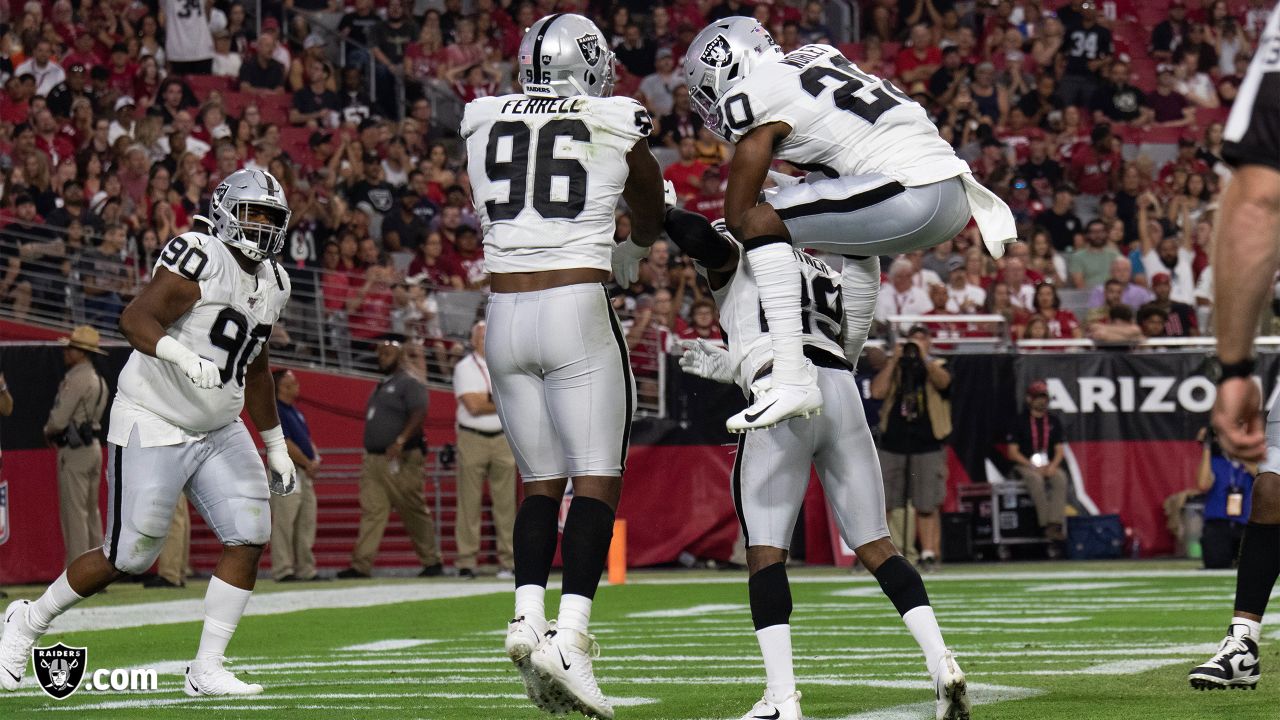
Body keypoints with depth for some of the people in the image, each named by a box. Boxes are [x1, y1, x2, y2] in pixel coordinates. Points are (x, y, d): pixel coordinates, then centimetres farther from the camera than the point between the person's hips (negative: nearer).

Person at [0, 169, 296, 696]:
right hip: (153, 427, -8)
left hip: (218, 431, 8)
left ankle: (206, 670, -1)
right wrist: (183, 357, -47)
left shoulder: (272, 283, 9)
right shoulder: (200, 257, -19)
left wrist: (276, 446, 24)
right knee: (127, 558, -1)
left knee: (250, 538, -8)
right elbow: (135, 319, -30)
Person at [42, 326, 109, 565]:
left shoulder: (76, 379, -16)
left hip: (74, 449, -10)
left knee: (74, 512, -8)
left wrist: (48, 431, 3)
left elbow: (59, 419, -18)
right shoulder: (98, 380, 14)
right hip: (93, 445, 10)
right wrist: (55, 430, 11)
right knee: (91, 511, 14)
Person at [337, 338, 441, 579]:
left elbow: (419, 414, -20)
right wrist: (368, 454, 20)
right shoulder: (381, 387, 22)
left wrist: (401, 441, -32)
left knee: (415, 513, -1)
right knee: (370, 512, -1)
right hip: (373, 459, 8)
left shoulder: (410, 384, -6)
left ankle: (432, 562, 9)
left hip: (400, 460, -8)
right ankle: (361, 566, -7)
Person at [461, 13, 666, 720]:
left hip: (504, 313, 4)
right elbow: (651, 216, 20)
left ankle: (528, 617, -3)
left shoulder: (482, 122, 8)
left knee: (540, 481, 15)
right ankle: (568, 638, -17)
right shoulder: (620, 125, 2)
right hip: (578, 312, -4)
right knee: (598, 482, -2)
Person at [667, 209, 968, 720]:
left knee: (765, 551, -1)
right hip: (843, 395, 5)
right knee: (875, 545, 10)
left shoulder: (736, 258, 14)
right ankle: (941, 663, -5)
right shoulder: (827, 277, 32)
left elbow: (697, 235, -8)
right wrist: (726, 366, 45)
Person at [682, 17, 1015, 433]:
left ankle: (793, 381, -16)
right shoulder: (815, 57, 22)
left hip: (915, 194, -9)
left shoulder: (755, 98, -1)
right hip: (956, 195, 9)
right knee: (857, 237, 37)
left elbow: (736, 215, 4)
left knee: (761, 224, -9)